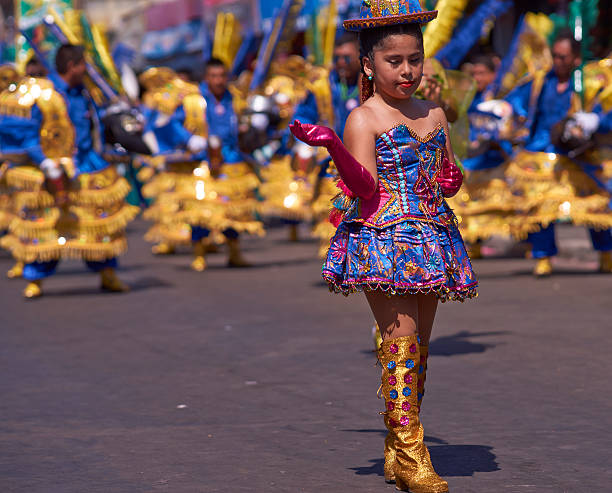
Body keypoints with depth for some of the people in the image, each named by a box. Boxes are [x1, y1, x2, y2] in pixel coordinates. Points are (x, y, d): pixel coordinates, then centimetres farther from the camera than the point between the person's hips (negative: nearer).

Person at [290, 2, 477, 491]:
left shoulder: (434, 115, 15)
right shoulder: (363, 119, -3)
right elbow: (367, 187, -14)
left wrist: (453, 178, 1)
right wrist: (333, 147, -28)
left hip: (431, 239, 6)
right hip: (382, 238, -6)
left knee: (420, 343, 6)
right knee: (401, 335, -15)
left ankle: (400, 451, 14)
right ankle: (408, 452, -14)